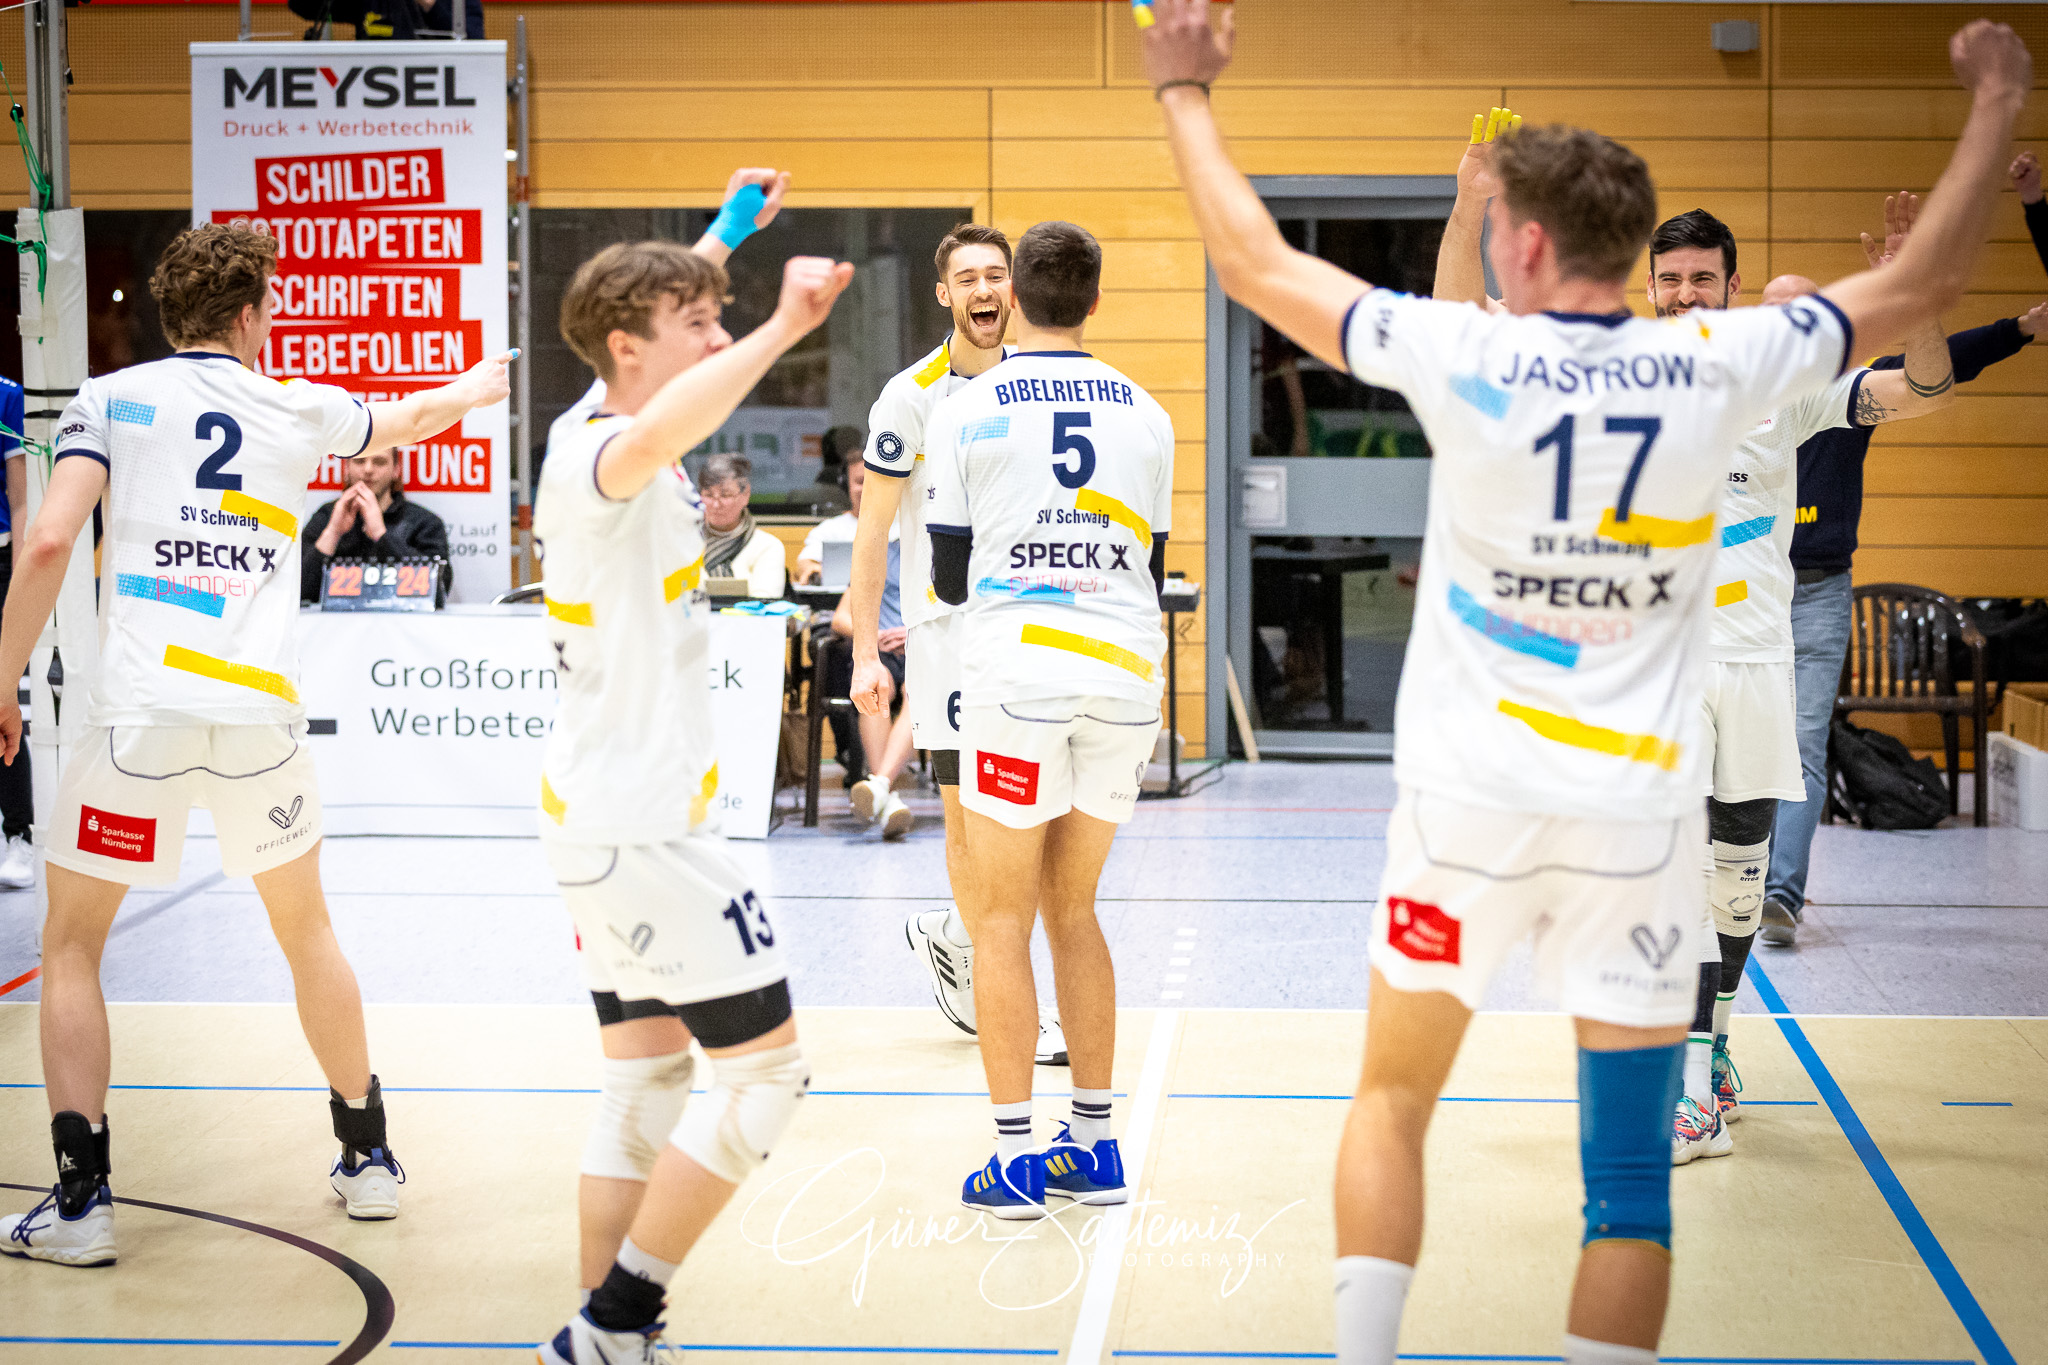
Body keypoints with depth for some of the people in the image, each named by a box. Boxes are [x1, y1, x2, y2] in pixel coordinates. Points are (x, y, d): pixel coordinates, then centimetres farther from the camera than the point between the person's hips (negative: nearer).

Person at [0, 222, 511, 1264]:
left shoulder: (110, 399, 4)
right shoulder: (298, 409, 12)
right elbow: (409, 418, 32)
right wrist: (476, 387, 54)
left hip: (137, 716, -2)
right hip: (259, 714, 2)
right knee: (307, 934, 22)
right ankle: (367, 1157, 30)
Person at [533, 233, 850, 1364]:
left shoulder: (633, 465, 11)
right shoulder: (594, 460, -18)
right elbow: (661, 429, -45)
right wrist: (782, 328, -47)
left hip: (602, 818, 10)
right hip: (638, 822, -10)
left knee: (646, 1079, 13)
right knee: (766, 1063, -4)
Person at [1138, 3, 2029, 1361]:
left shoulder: (1466, 360, -10)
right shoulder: (1716, 369, -6)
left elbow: (1259, 264, 0)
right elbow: (1922, 284, 8)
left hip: (1469, 802, 0)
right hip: (1640, 817, 0)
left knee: (1393, 1100, 19)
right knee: (1631, 1175, 4)